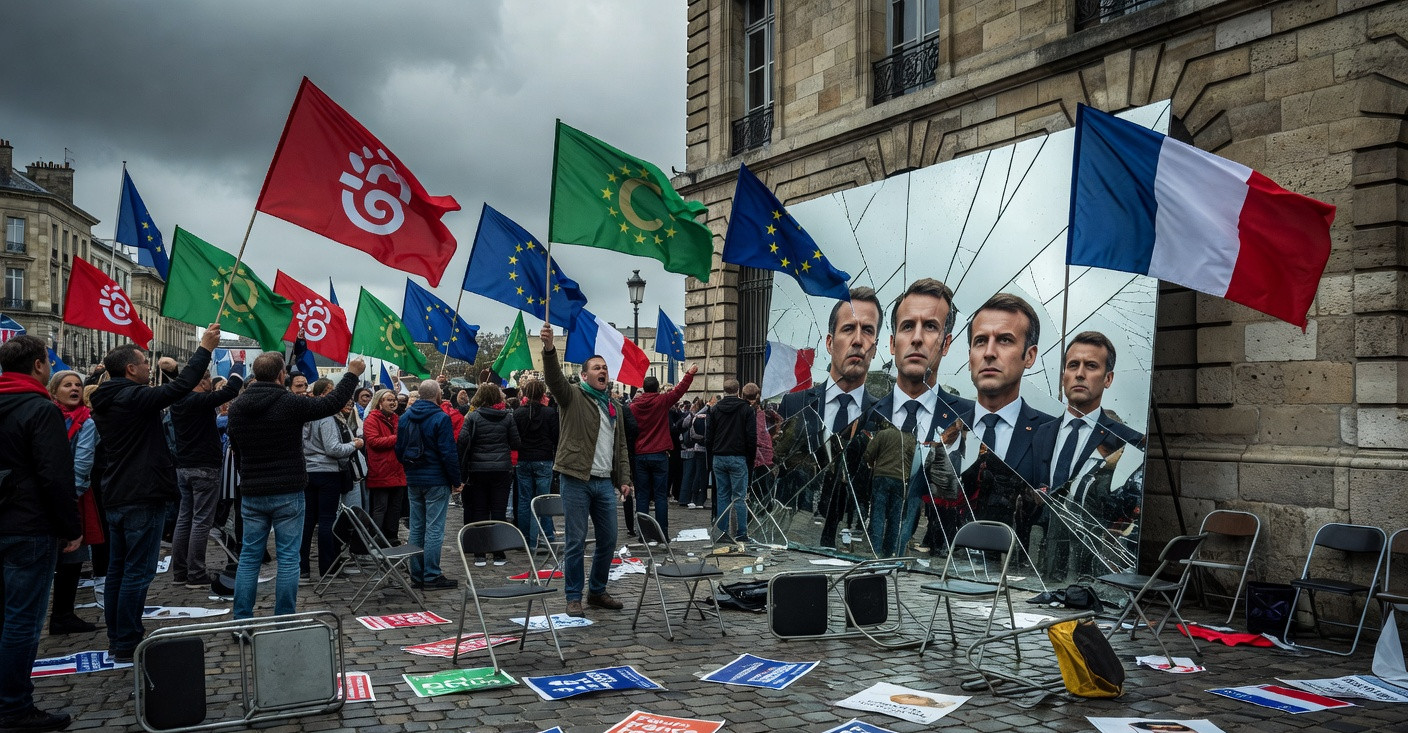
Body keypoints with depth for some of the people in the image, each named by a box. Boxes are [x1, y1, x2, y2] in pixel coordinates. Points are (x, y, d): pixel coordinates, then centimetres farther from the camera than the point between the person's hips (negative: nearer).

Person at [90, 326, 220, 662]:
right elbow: (180, 386, -21)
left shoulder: (104, 402, 11)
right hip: (143, 497, -10)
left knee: (117, 569, 14)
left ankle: (116, 639, 22)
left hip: (115, 497, 10)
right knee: (138, 571, -4)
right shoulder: (134, 397, -17)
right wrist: (204, 349, -13)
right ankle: (127, 644, -1)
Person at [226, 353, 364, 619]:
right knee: (288, 557, 3)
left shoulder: (237, 406, 2)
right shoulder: (290, 403, -13)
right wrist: (352, 374, 11)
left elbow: (235, 445, 16)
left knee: (249, 556, 11)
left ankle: (241, 619, 12)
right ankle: (284, 621, 5)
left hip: (251, 494, 4)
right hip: (288, 493, -4)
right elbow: (332, 403, -2)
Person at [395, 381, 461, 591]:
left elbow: (399, 450, 12)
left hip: (413, 480, 6)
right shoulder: (441, 418, -14)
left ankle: (417, 575, 16)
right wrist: (456, 481, -8)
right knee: (434, 529, -3)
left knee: (416, 528, 12)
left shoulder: (405, 417, 6)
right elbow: (448, 453, -15)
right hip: (436, 481, -6)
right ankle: (432, 576, -2)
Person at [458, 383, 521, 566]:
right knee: (499, 511, 4)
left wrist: (462, 472, 0)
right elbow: (516, 443, 2)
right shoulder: (507, 417, 1)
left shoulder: (473, 417, -2)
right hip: (502, 469, 0)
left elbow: (463, 442, -8)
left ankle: (479, 555, 8)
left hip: (478, 470, 0)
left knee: (479, 512, 7)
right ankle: (499, 556, 6)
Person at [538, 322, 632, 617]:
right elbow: (554, 377, -21)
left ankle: (597, 592, 26)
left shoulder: (614, 407, 17)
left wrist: (624, 479, 10)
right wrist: (549, 348, -39)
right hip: (577, 481, -6)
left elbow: (621, 446, 19)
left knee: (608, 540, 10)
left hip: (605, 482, 6)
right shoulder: (573, 397, -1)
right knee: (576, 542, -1)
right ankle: (573, 597, 10)